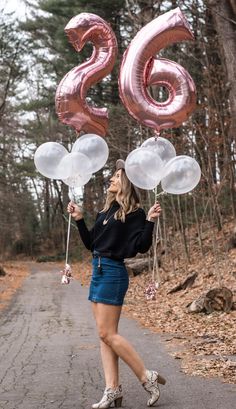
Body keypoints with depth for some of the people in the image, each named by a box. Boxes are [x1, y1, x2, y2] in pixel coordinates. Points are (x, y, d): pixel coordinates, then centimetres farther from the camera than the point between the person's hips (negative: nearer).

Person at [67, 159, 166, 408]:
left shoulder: (134, 213, -8)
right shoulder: (105, 211, 16)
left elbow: (141, 246, -16)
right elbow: (92, 244, 20)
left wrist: (150, 222, -26)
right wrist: (79, 220, 18)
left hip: (113, 273, -9)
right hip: (98, 271, 9)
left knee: (107, 333, -9)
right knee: (104, 334, 5)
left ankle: (147, 378, 2)